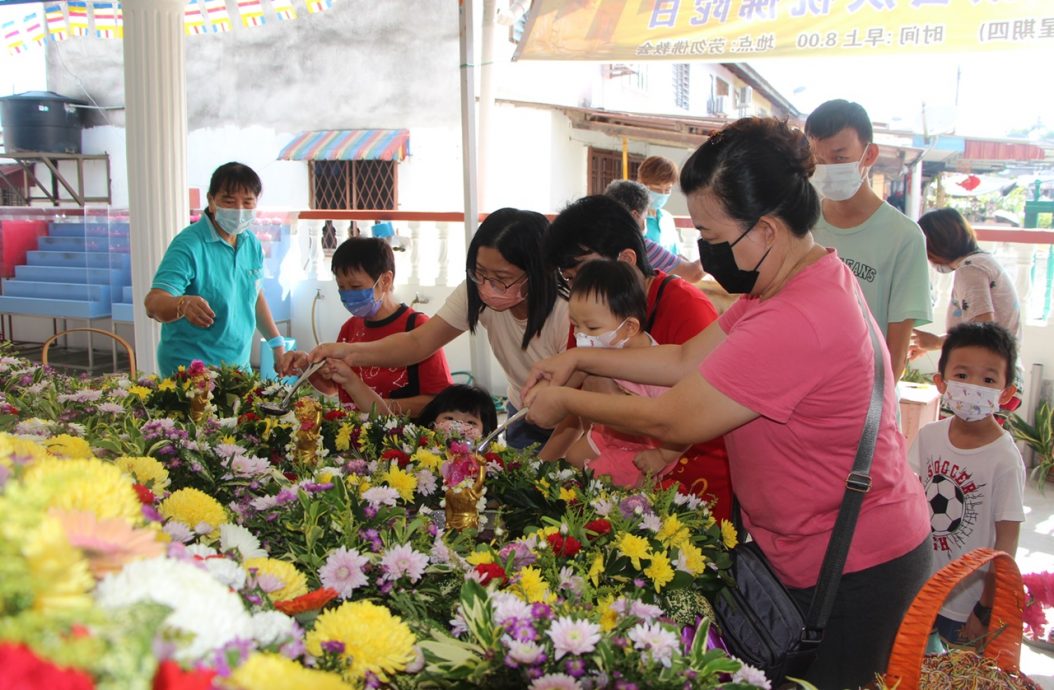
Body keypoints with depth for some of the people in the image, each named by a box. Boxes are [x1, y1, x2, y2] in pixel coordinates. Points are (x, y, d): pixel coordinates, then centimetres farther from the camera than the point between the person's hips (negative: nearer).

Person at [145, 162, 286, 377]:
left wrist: (277, 343, 18)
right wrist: (183, 304, -46)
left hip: (239, 365, 6)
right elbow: (154, 303, -26)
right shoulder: (189, 245, -16)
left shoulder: (252, 244, 5)